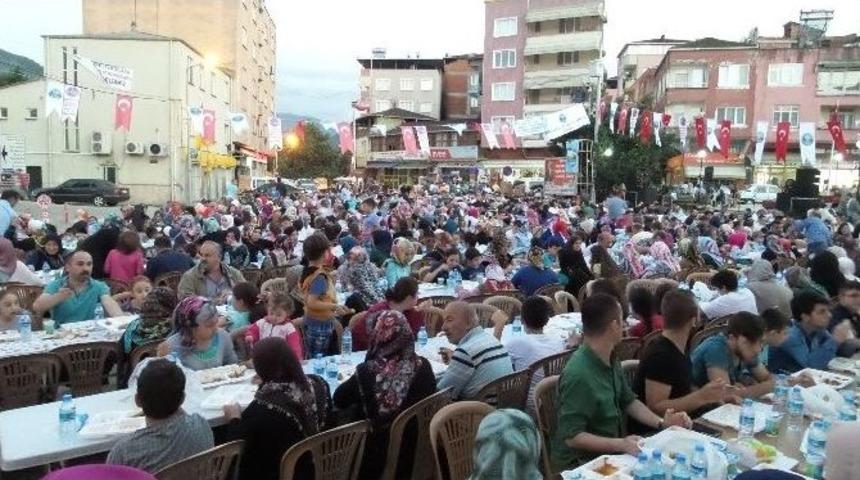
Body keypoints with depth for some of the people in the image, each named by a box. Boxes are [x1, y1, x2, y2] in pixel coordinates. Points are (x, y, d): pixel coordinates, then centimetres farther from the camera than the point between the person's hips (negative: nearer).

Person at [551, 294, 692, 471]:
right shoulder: (578, 375, -27)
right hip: (580, 463, -8)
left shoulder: (610, 361, 1)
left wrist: (661, 422, 0)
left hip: (610, 453, 8)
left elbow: (628, 401, 14)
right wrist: (620, 445, -33)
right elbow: (572, 437, -25)